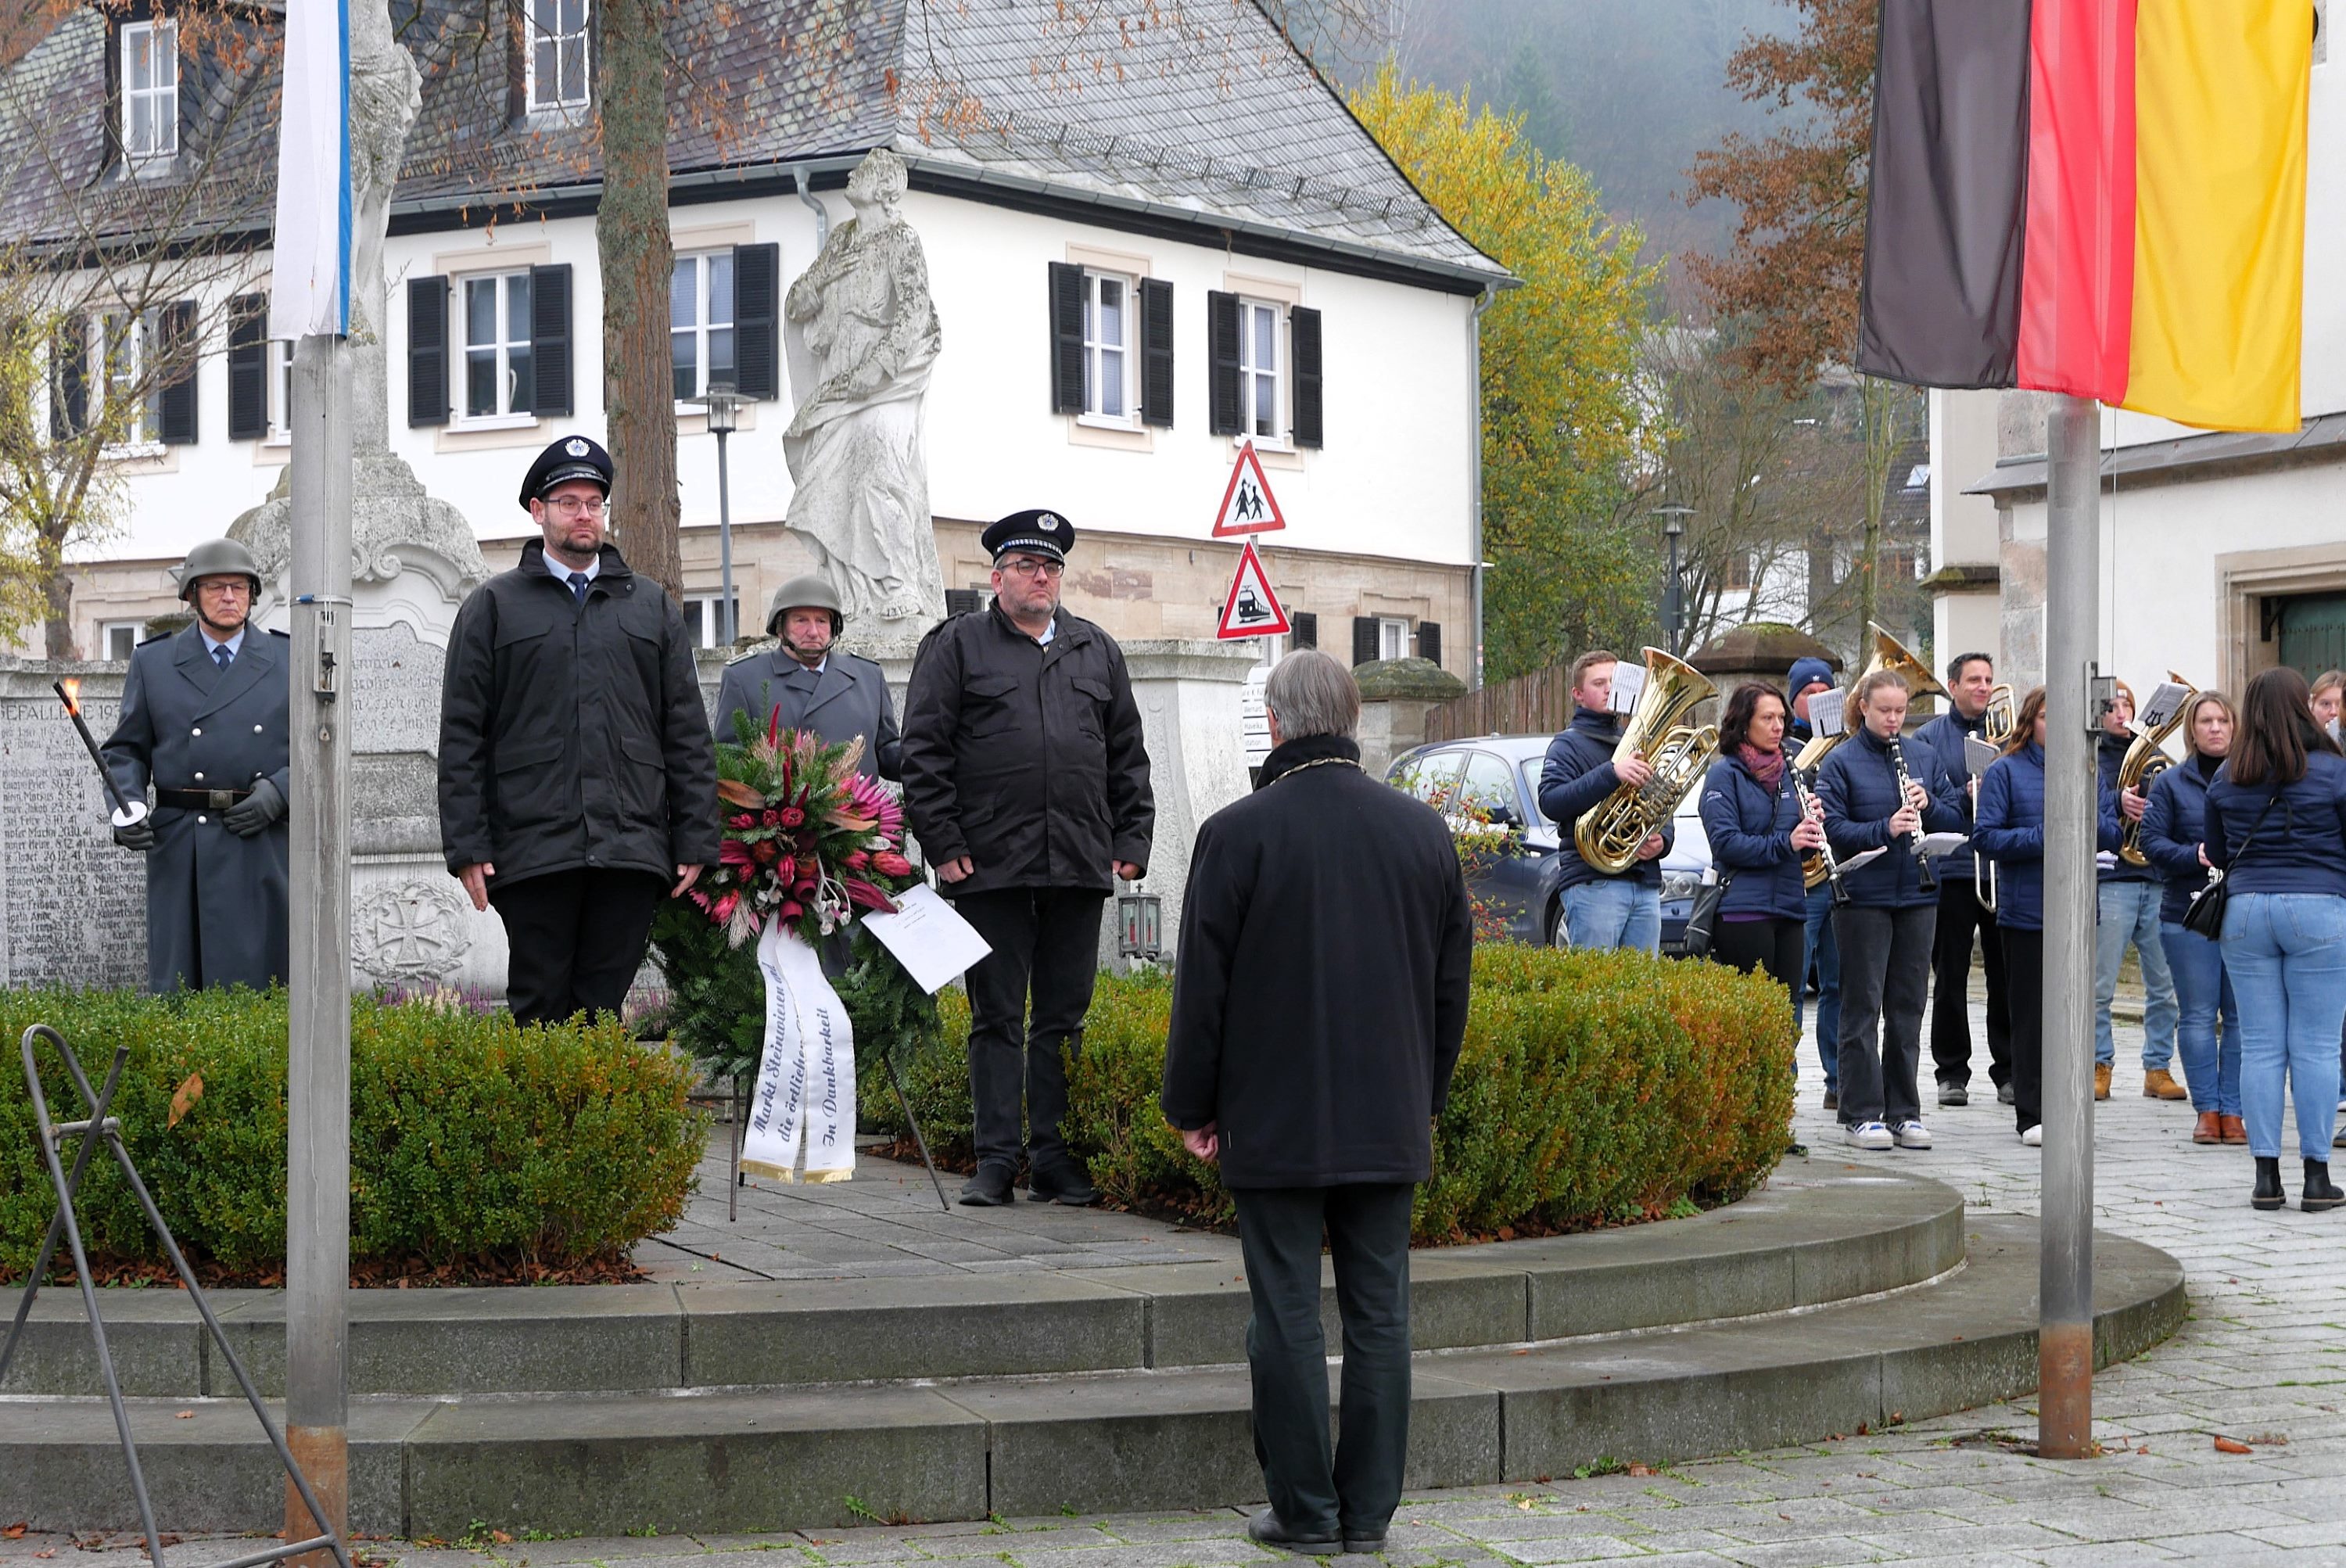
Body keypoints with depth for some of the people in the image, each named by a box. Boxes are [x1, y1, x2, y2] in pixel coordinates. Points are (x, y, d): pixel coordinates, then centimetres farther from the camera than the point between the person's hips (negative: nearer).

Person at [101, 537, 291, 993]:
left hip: (265, 849, 0)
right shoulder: (152, 662, 12)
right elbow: (125, 750, 12)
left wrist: (279, 790, -7)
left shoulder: (289, 661, 11)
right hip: (180, 852, 0)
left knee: (261, 984, -2)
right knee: (173, 988, -4)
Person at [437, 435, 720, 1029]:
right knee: (540, 1008, -2)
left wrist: (695, 840, 6)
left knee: (605, 1009, 1)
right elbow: (462, 736, 6)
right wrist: (467, 846, -4)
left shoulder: (652, 606, 17)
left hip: (632, 847, 2)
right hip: (532, 848, -2)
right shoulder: (493, 607, 10)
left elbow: (688, 733, 14)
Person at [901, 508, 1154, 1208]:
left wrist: (1130, 841, 9)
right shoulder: (957, 646, 6)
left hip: (1080, 865, 3)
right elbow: (924, 752, 0)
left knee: (1064, 1018, 5)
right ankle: (996, 1162, 4)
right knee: (997, 1017, 1)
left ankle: (1055, 1159, 10)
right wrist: (943, 844, -7)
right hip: (991, 863, -3)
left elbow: (1128, 756, 19)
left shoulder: (1098, 652, 17)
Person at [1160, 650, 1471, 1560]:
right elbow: (1452, 984, 10)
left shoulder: (1238, 833, -11)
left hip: (1277, 1125, -4)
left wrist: (1192, 1107, 3)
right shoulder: (1423, 831, 4)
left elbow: (1202, 988, -8)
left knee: (1288, 1318, 3)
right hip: (1389, 1124, 4)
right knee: (1378, 1314, 8)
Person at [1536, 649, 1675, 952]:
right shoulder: (1569, 744, 2)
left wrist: (1662, 841, 2)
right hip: (1594, 884, -6)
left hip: (1646, 885, 6)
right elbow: (1550, 802, -15)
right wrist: (1611, 774, -23)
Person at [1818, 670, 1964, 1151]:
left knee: (1908, 1005, 8)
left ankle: (1904, 1111, 14)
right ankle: (1861, 1113, 3)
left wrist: (1928, 805, -9)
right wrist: (1885, 828, -24)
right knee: (1863, 1006, -1)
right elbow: (1833, 828, -11)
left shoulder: (1920, 759, 10)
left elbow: (1956, 822, 11)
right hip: (1864, 896, -4)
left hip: (1916, 895, 4)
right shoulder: (1841, 762, -3)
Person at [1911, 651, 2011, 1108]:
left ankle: (2009, 1071, 11)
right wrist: (1966, 796, -21)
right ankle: (1952, 1073, 11)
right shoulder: (1929, 737, 4)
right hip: (1953, 869, -2)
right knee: (1950, 975, 4)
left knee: (2006, 973, 4)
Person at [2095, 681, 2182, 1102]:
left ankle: (2158, 1068, 11)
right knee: (2099, 986, -2)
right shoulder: (2088, 757, 3)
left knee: (2164, 987, 3)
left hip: (2157, 881, 4)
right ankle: (2099, 1066, 8)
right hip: (2111, 881, -4)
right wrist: (2117, 802, -30)